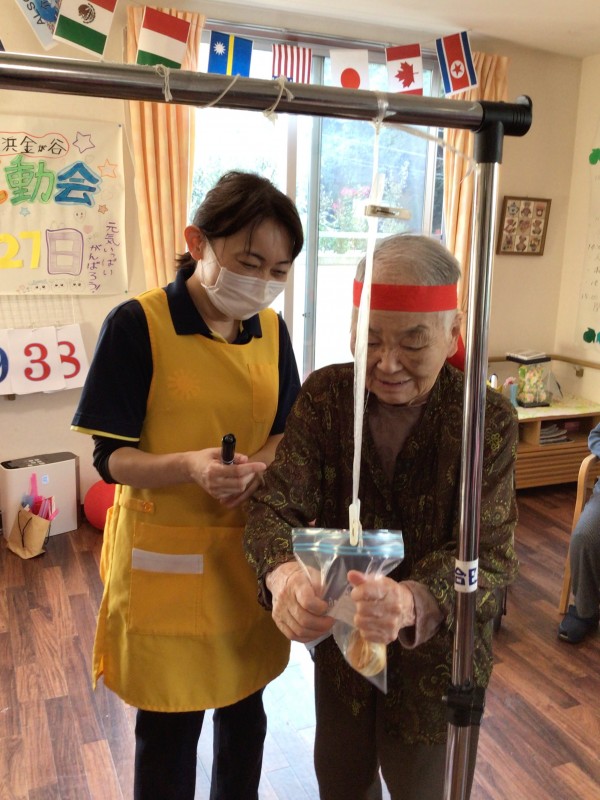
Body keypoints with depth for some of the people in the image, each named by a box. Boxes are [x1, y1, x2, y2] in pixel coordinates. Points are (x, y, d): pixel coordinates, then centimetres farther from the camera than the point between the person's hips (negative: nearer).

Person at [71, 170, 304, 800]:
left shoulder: (271, 330, 0)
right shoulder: (136, 324, -15)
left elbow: (286, 433, 7)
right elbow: (111, 457, -13)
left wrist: (257, 466, -15)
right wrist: (188, 466, -32)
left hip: (249, 548, 5)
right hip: (165, 555, -4)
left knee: (244, 710, 20)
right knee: (168, 729, 11)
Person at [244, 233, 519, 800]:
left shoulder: (488, 420, -19)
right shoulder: (324, 395, -13)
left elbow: (488, 555, -25)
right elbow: (277, 504, -20)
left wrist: (410, 600, -47)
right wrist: (284, 577, -44)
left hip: (438, 655, -2)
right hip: (338, 644, 3)